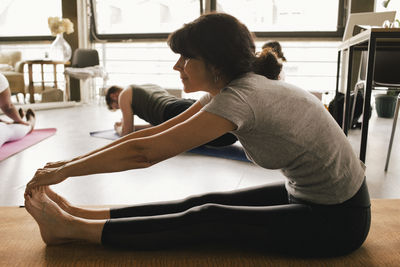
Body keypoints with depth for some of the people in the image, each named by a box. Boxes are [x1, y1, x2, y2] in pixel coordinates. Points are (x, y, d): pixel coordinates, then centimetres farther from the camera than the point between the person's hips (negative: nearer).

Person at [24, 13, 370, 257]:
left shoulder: (240, 97, -28)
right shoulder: (231, 87, -1)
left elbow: (146, 152, -28)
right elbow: (155, 132, -2)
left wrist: (64, 171, -16)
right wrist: (71, 162, -2)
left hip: (337, 218, -7)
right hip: (307, 194, 7)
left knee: (206, 220, -13)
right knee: (204, 203, -3)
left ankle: (73, 228, -6)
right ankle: (79, 214, 0)